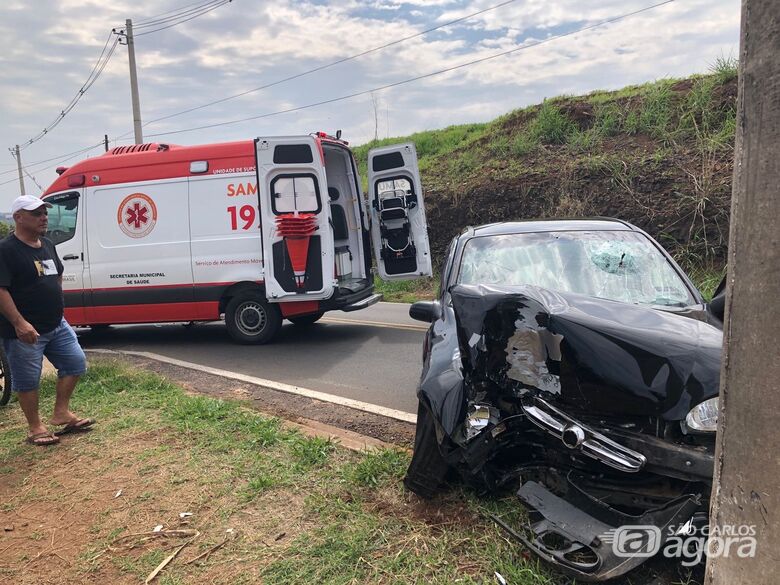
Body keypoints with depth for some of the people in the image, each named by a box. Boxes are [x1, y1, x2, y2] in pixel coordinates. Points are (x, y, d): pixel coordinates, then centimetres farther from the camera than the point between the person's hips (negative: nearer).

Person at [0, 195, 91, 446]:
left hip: (57, 325, 8)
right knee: (27, 381, 5)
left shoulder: (47, 245, 10)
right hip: (24, 331, -8)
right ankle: (35, 428, 19)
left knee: (75, 363, 10)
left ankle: (61, 414, 24)